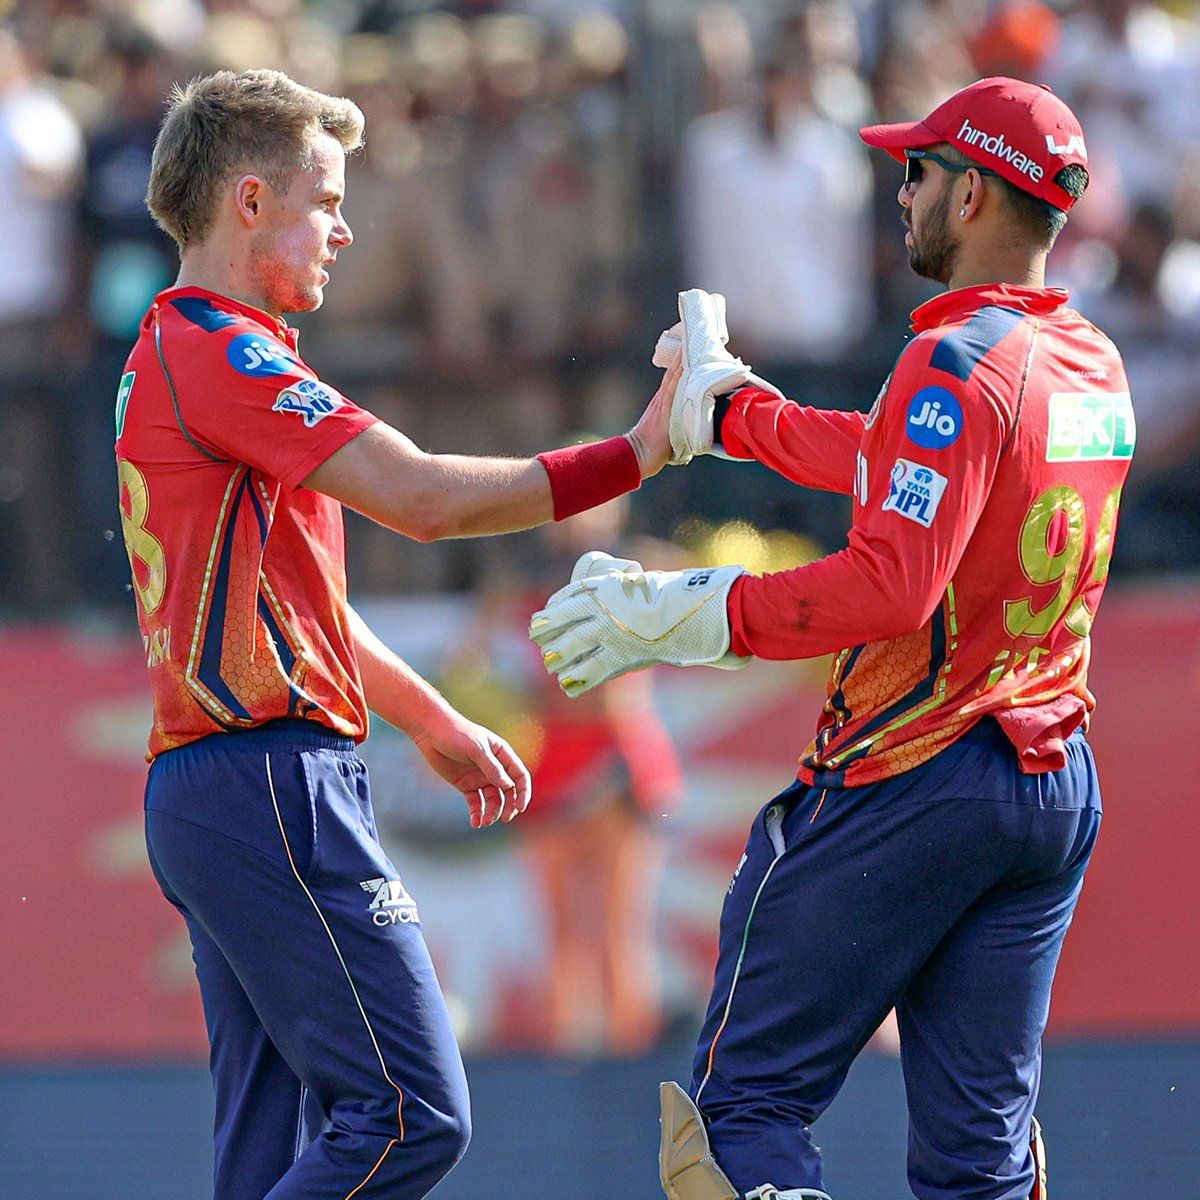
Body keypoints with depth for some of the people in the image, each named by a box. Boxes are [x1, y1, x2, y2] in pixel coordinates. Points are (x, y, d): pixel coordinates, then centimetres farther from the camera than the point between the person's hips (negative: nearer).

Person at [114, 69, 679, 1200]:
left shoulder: (171, 353, 22)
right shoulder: (221, 351, -12)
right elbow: (423, 498, -18)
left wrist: (435, 724, 32)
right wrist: (631, 457, -12)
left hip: (202, 787, 11)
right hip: (273, 786, -11)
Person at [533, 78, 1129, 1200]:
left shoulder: (960, 360, -15)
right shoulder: (1097, 369, 13)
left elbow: (893, 584, -25)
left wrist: (684, 615, -22)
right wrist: (728, 404, 38)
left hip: (907, 781, -8)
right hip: (1056, 790, 8)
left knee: (741, 1104, -3)